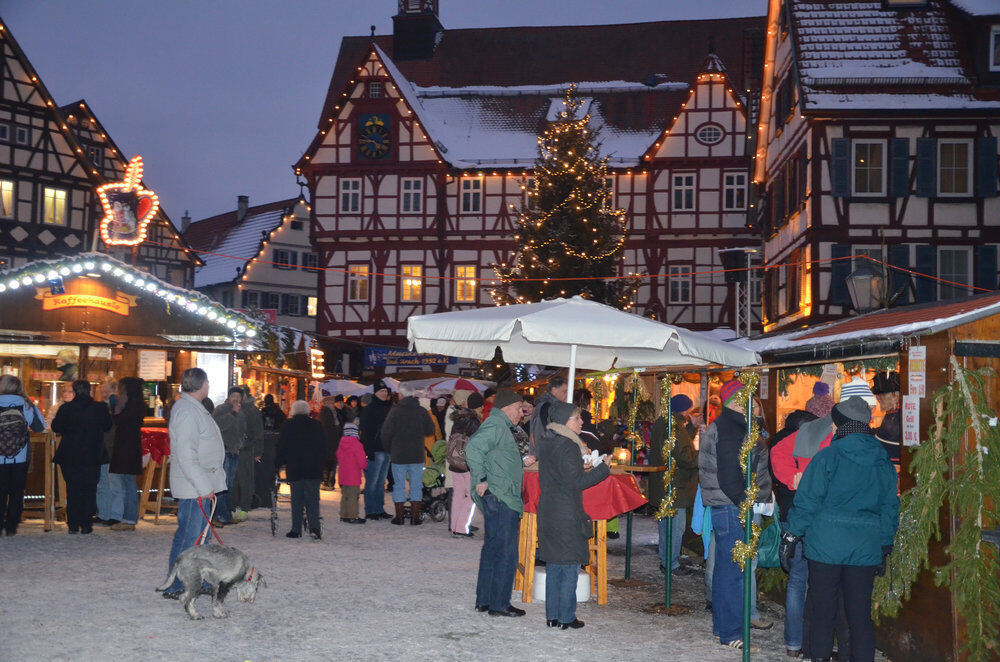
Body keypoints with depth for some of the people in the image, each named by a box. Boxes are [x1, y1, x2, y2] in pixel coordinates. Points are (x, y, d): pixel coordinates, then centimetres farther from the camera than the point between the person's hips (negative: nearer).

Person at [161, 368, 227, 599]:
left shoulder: (194, 408, 16)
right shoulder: (187, 411, -18)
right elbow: (186, 456, -23)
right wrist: (203, 487, -22)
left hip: (202, 485, 11)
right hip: (193, 487, -11)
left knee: (200, 535, 14)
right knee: (188, 536, -6)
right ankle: (175, 587, -1)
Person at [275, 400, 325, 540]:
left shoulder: (287, 425, 0)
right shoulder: (316, 425, 5)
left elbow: (282, 448, 1)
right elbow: (323, 448, 9)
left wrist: (278, 465, 12)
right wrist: (321, 464, 18)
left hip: (294, 469, -1)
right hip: (314, 470, 1)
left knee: (297, 500, 6)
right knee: (313, 499, 2)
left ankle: (296, 530, 8)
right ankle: (314, 527, -13)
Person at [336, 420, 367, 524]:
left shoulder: (340, 444, 5)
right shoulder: (357, 445, -15)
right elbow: (362, 463, -15)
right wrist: (366, 463, 6)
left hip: (342, 475, 7)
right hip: (354, 477, -7)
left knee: (345, 496, 16)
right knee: (353, 497, -1)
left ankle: (344, 515, 21)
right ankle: (352, 517, 1)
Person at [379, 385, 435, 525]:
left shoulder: (395, 411, -8)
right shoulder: (422, 412, -1)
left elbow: (385, 433, -8)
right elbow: (430, 430, 6)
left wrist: (389, 449, 7)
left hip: (398, 455, -1)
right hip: (417, 455, 1)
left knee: (399, 485, 6)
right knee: (416, 486, 7)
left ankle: (399, 517, 8)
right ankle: (415, 517, 7)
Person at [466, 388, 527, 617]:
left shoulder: (500, 426, 19)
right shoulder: (496, 425, -13)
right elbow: (473, 447, -26)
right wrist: (480, 480, -23)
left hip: (499, 500, 11)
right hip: (501, 498, -11)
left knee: (492, 549, 15)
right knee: (505, 552, -6)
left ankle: (484, 600, 22)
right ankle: (499, 604, -1)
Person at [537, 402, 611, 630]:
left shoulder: (545, 443, 10)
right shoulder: (567, 446, -17)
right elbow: (576, 483, -18)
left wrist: (580, 469, 18)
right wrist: (603, 468, -12)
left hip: (548, 513, 8)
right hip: (567, 515, -8)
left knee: (553, 567, 13)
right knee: (570, 567, 1)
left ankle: (552, 616, 17)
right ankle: (566, 617, 5)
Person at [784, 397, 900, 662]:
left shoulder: (828, 456, -8)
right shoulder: (884, 463, 6)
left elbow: (807, 501, -9)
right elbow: (890, 508, 12)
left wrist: (792, 536, -1)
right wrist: (885, 548, 20)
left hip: (826, 547, -3)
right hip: (866, 549, 4)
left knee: (822, 609, 7)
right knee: (860, 612, 10)